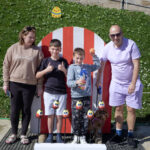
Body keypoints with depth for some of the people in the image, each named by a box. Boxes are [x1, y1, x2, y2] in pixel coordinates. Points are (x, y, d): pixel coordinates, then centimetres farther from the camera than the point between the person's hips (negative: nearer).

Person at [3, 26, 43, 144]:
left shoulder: (37, 51, -2)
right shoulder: (13, 48, 2)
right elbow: (6, 66, 5)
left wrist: (40, 86, -1)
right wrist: (6, 83, 2)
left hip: (30, 85, -1)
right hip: (14, 84, 1)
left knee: (26, 110, 9)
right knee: (14, 110, 9)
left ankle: (24, 134, 23)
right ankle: (14, 134, 26)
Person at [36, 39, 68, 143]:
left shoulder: (64, 61, 3)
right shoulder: (46, 61, 3)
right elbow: (37, 76, 3)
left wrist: (64, 70, -16)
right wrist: (46, 70, -13)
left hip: (61, 93, 0)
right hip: (49, 92, 0)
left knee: (59, 115, 4)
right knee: (50, 115, 7)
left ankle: (59, 135, 18)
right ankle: (50, 135, 21)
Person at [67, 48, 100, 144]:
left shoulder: (87, 67, 12)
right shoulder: (72, 67, -1)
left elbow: (98, 65, 25)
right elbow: (69, 82, -9)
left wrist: (94, 56, 14)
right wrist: (77, 82, -29)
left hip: (87, 96, 3)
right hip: (76, 97, -3)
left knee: (85, 118, 6)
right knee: (76, 118, 3)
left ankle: (83, 137, 17)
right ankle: (76, 136, 20)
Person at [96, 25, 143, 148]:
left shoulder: (131, 44, -18)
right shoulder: (108, 48, -8)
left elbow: (136, 65, -17)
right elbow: (101, 64, 6)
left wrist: (133, 83, -20)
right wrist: (98, 80, 13)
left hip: (131, 83, -3)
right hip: (116, 83, 3)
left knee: (131, 109, 1)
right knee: (118, 109, 9)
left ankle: (130, 136, 16)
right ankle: (119, 134, 23)